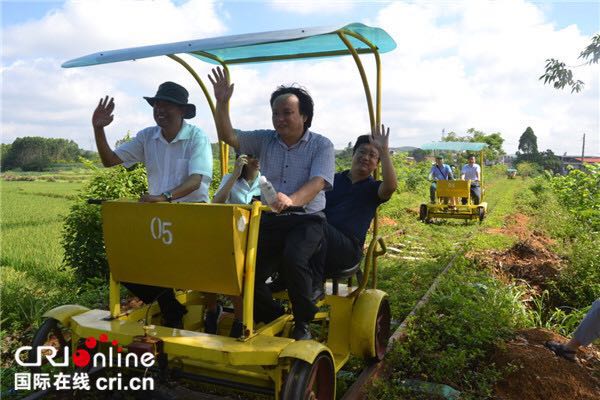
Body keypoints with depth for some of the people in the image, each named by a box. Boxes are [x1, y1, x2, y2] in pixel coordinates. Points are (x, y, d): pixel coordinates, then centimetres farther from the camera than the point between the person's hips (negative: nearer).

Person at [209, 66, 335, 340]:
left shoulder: (321, 145, -3)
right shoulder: (265, 141, 9)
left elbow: (316, 183, -19)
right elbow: (228, 137, 1)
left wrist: (292, 200, -40)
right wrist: (222, 104, -15)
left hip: (307, 219, -4)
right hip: (270, 219, 4)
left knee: (293, 258, -34)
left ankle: (302, 324, -8)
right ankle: (274, 318, 15)